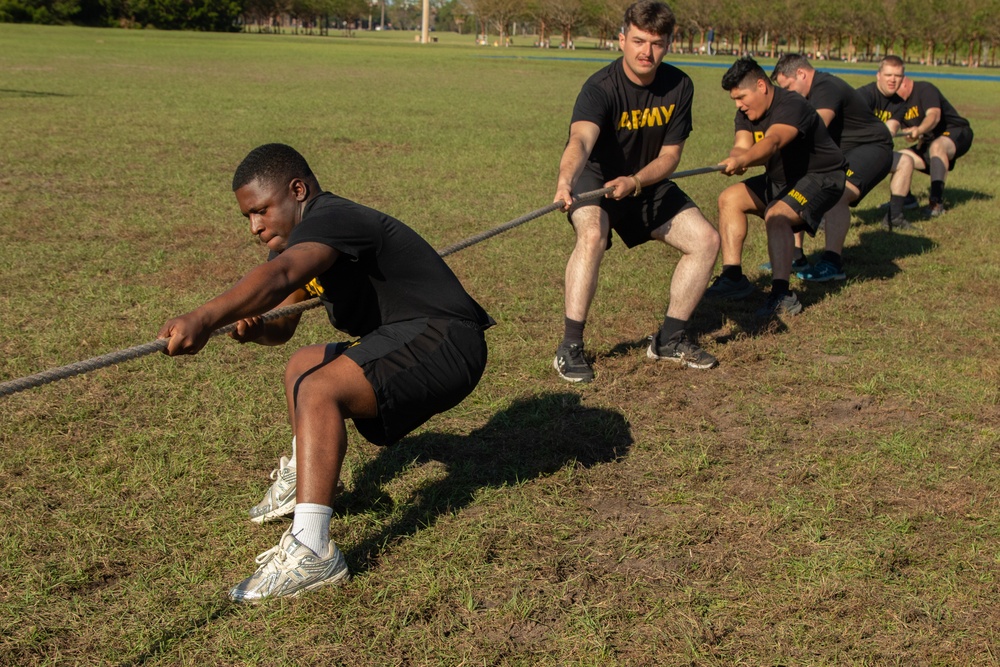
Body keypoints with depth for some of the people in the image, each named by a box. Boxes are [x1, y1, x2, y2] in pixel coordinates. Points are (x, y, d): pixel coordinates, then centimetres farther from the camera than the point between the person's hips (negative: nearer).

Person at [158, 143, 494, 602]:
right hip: (406, 342, 11)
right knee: (302, 366, 23)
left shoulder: (331, 217, -16)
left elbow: (280, 276, -37)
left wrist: (203, 319, -50)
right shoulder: (303, 239, 16)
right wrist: (255, 328, -10)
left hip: (444, 343, -11)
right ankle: (302, 479, 34)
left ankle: (311, 550, -34)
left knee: (319, 391, -28)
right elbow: (282, 327, 14)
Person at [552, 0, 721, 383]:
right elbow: (581, 140, -47)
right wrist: (565, 180, -69)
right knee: (592, 234, -35)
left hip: (646, 182, 5)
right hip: (594, 178, -5)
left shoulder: (679, 87, -11)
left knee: (706, 240, -6)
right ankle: (570, 348, -29)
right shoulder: (601, 88, -27)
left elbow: (670, 155, -7)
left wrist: (634, 182, -27)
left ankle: (670, 339, 10)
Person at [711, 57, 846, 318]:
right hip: (781, 179, 9)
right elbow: (741, 147, -15)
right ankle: (733, 277, -7)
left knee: (777, 215, -33)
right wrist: (734, 160, -40)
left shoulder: (792, 106, -26)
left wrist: (742, 161, -63)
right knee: (730, 198, -3)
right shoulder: (747, 113, 0)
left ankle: (782, 295, -41)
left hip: (822, 178, -9)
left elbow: (772, 142, -44)